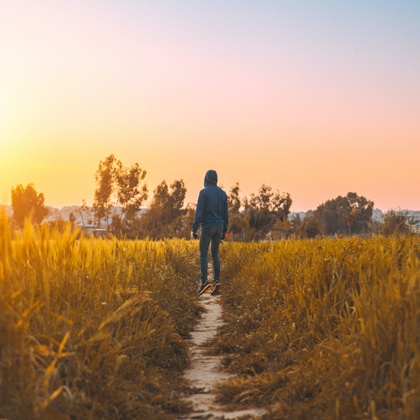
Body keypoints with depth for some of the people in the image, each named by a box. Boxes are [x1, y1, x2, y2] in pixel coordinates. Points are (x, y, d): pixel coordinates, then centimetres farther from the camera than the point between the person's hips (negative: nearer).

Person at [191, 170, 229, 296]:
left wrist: (194, 229, -10)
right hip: (219, 227, 5)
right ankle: (217, 281, 0)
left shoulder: (204, 192, -7)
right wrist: (225, 230, 20)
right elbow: (225, 213, 13)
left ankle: (204, 282, -15)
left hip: (207, 226, -5)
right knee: (215, 254, 11)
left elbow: (199, 212, -12)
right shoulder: (222, 193, 10)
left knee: (203, 254, -3)